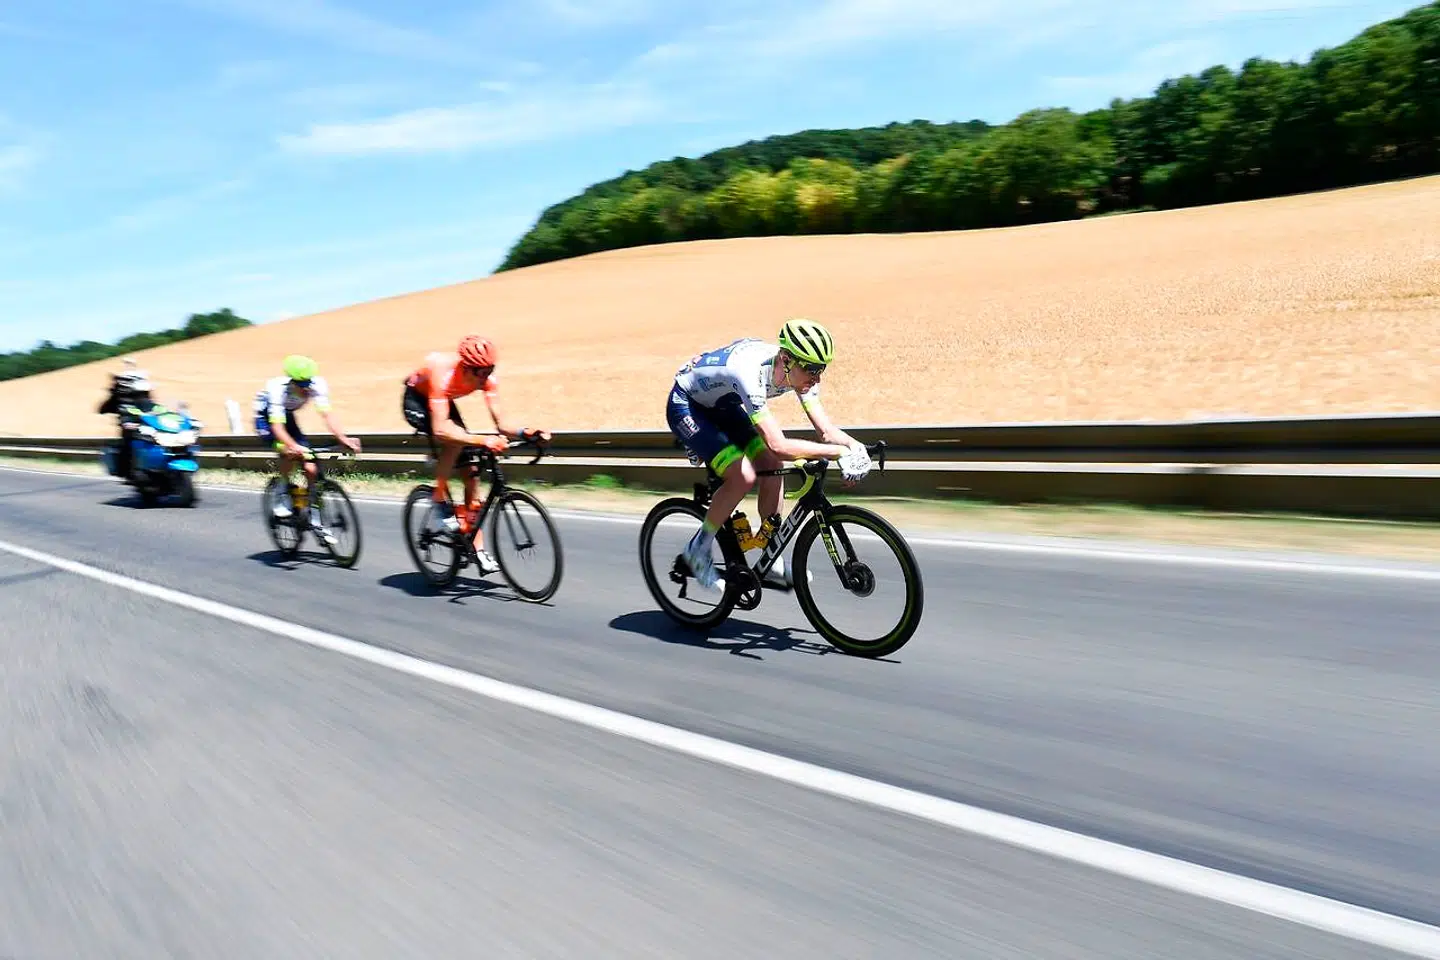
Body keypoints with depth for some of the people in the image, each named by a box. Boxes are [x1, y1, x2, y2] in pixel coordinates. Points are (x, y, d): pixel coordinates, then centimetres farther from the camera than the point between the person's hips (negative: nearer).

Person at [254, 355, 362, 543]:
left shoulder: (317, 385, -29)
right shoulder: (278, 389, -37)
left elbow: (327, 414, -36)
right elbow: (277, 425, -46)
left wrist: (343, 438, -51)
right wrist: (293, 446, -64)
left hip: (288, 415, 4)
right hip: (266, 416, -4)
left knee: (310, 468, -6)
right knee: (289, 451, -34)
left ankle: (315, 520, 6)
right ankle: (281, 499, -11)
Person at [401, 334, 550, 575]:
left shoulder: (487, 379, -26)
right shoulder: (444, 375, -41)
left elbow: (502, 424, -26)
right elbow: (440, 429, -49)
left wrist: (526, 432, -46)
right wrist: (482, 440, -60)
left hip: (444, 401, 5)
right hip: (416, 400, -5)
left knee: (470, 468, -5)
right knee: (455, 440, -36)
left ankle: (478, 548, 0)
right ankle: (441, 499, -13)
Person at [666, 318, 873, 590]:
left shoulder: (798, 371, -18)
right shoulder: (750, 373, -41)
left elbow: (825, 429, -16)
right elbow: (778, 446, -46)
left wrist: (854, 445, -37)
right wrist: (839, 452, -45)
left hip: (722, 405, 8)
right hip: (686, 406, -8)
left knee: (772, 466, -6)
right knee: (742, 477, -23)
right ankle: (698, 549, -1)